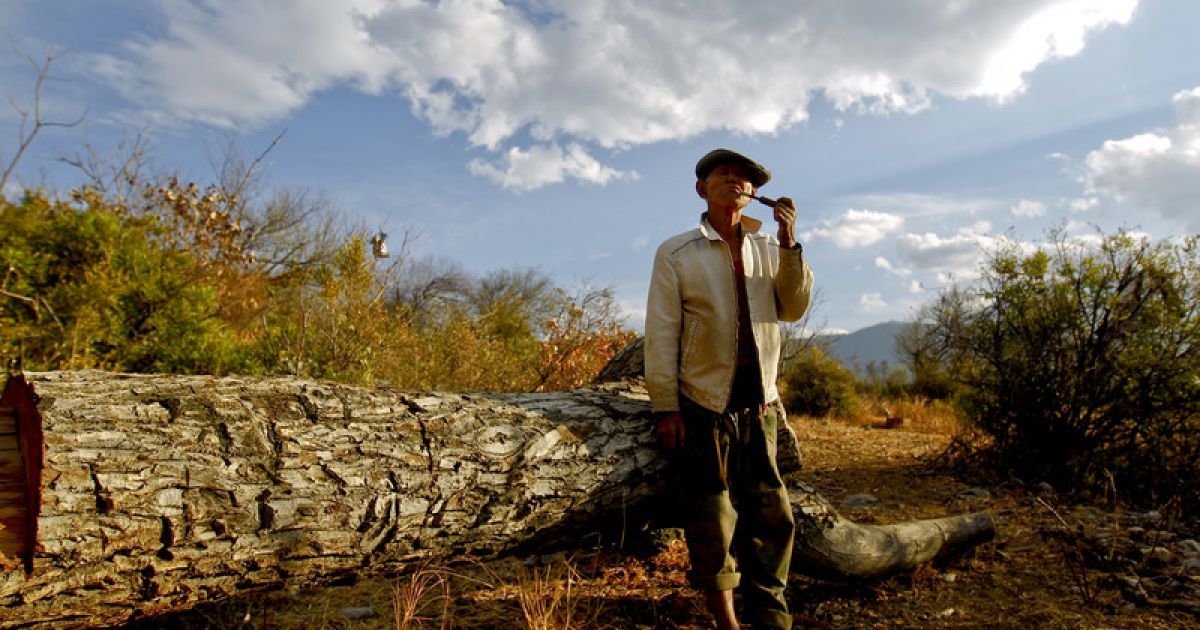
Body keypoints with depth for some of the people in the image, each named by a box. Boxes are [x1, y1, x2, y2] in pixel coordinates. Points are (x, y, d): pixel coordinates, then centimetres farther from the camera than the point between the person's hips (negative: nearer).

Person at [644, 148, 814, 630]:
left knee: (772, 514, 5)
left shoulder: (768, 248, 9)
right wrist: (665, 407, -11)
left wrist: (789, 244, -10)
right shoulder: (676, 253, -3)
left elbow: (793, 309, 0)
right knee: (712, 521, 6)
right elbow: (660, 333, -7)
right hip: (703, 406, -3)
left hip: (759, 406, 4)